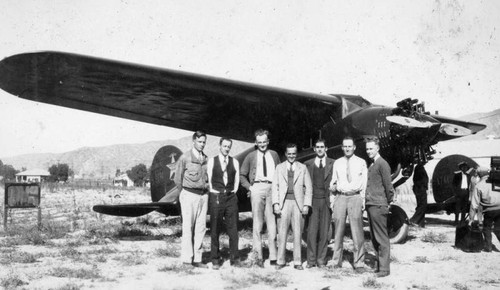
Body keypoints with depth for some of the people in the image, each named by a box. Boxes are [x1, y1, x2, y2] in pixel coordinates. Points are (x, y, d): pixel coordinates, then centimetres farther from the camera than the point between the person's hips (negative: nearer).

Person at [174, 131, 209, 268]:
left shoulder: (206, 159, 8)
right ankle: (187, 259, 2)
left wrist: (204, 191, 10)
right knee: (188, 228, -3)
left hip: (203, 195, 5)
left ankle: (197, 259, 9)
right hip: (189, 195, -4)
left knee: (201, 227, 4)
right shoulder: (185, 157, -4)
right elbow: (177, 178, 3)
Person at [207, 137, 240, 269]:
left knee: (233, 229, 0)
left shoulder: (234, 162, 9)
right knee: (215, 230, 1)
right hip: (216, 197, -2)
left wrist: (234, 191, 3)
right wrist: (213, 191, -1)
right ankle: (215, 260, 8)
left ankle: (234, 258, 8)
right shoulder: (212, 161, 4)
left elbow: (237, 179, 13)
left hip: (231, 197, 2)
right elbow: (209, 179, 5)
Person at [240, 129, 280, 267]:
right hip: (257, 189, -1)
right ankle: (258, 256, 3)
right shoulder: (251, 156, 11)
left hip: (272, 189, 1)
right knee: (257, 224, -1)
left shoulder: (274, 155, 15)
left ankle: (273, 257, 2)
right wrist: (249, 187, 2)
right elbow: (242, 175, 15)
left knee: (272, 223, -2)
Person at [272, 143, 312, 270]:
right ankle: (280, 261, 8)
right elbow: (275, 186, 7)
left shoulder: (303, 168, 10)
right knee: (282, 233, 0)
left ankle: (297, 262, 7)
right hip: (284, 203, 0)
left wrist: (306, 205, -2)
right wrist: (276, 204, -4)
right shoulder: (279, 168, 11)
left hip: (298, 203, 0)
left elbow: (308, 187, 7)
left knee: (298, 233, 1)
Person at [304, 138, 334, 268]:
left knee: (324, 231, 2)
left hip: (327, 200, 0)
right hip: (313, 200, 1)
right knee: (312, 231, -4)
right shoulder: (308, 164, 10)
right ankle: (311, 260, 4)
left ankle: (321, 259, 11)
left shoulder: (333, 164, 6)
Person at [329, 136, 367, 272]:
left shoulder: (361, 162, 7)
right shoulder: (337, 163, 14)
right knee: (338, 231, 2)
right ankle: (337, 262, 11)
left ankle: (359, 263, 1)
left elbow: (364, 183, 7)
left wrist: (363, 200, 0)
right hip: (340, 197, 2)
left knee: (357, 231, -6)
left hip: (355, 197, -2)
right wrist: (333, 187, -2)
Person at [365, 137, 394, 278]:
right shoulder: (371, 165, 17)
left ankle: (384, 268, -1)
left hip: (378, 206, -9)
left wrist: (388, 202, -2)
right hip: (370, 205, 9)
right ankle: (380, 264, 21)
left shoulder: (382, 164, -9)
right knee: (374, 238, 12)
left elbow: (388, 185, -11)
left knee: (382, 238, -5)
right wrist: (366, 202, 13)